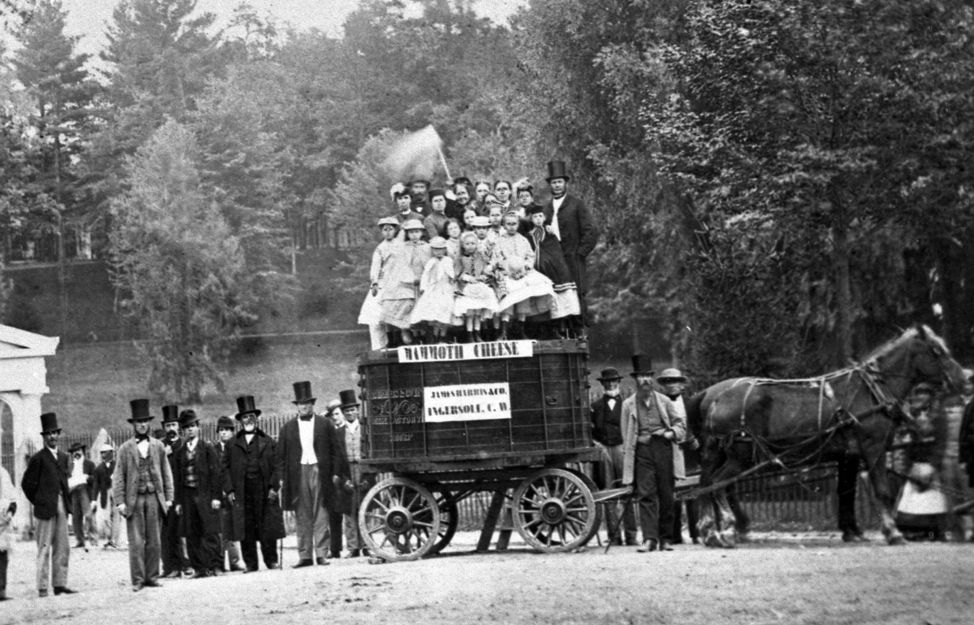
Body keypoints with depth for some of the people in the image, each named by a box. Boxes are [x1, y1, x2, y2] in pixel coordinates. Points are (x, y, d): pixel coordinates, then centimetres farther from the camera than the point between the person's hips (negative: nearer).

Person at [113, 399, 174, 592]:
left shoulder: (158, 446, 11)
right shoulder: (125, 449, 4)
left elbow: (166, 473, 13)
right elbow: (118, 477, 3)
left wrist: (168, 497, 5)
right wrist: (120, 501, -6)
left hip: (154, 498, 2)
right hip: (134, 500, -2)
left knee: (154, 541, 3)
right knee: (136, 542, -4)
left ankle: (152, 577, 10)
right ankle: (137, 580, -1)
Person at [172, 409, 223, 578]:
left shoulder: (208, 449, 3)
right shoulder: (180, 453, 12)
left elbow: (217, 473, -1)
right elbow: (177, 479, 13)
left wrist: (216, 496, -8)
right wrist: (178, 501, 7)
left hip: (205, 496, -4)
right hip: (187, 497, 4)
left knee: (210, 532, -6)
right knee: (192, 535, 2)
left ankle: (214, 566, -3)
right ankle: (198, 568, 6)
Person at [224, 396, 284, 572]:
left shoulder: (268, 442, 11)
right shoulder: (233, 444, 11)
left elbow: (276, 465, 6)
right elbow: (226, 467, 8)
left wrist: (274, 486, -4)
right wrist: (229, 489, -2)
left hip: (264, 490, 0)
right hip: (241, 492, 0)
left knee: (268, 529, 0)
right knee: (246, 530, 0)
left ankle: (271, 560, 9)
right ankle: (250, 563, 4)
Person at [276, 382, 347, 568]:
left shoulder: (325, 425, 7)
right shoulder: (288, 428, 10)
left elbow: (336, 450, 6)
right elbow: (281, 455, 10)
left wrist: (336, 472, -2)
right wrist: (282, 478, 2)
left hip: (320, 474, -1)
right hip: (297, 474, 1)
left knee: (321, 515, -1)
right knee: (302, 517, 2)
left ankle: (321, 553, 1)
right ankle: (305, 555, 4)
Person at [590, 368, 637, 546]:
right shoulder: (596, 406, 13)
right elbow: (589, 430, 12)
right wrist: (594, 442, -4)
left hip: (623, 449, -1)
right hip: (603, 451, 1)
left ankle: (631, 535, 1)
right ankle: (614, 536, 3)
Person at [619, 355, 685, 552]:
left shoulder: (664, 401, 11)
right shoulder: (629, 404, 8)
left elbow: (680, 422, 16)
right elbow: (626, 435, 9)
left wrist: (672, 433, -6)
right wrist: (627, 461, 4)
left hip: (663, 448, 2)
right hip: (642, 449, -1)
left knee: (666, 495, 3)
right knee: (645, 494, -12)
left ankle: (664, 538, 13)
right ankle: (649, 539, -16)